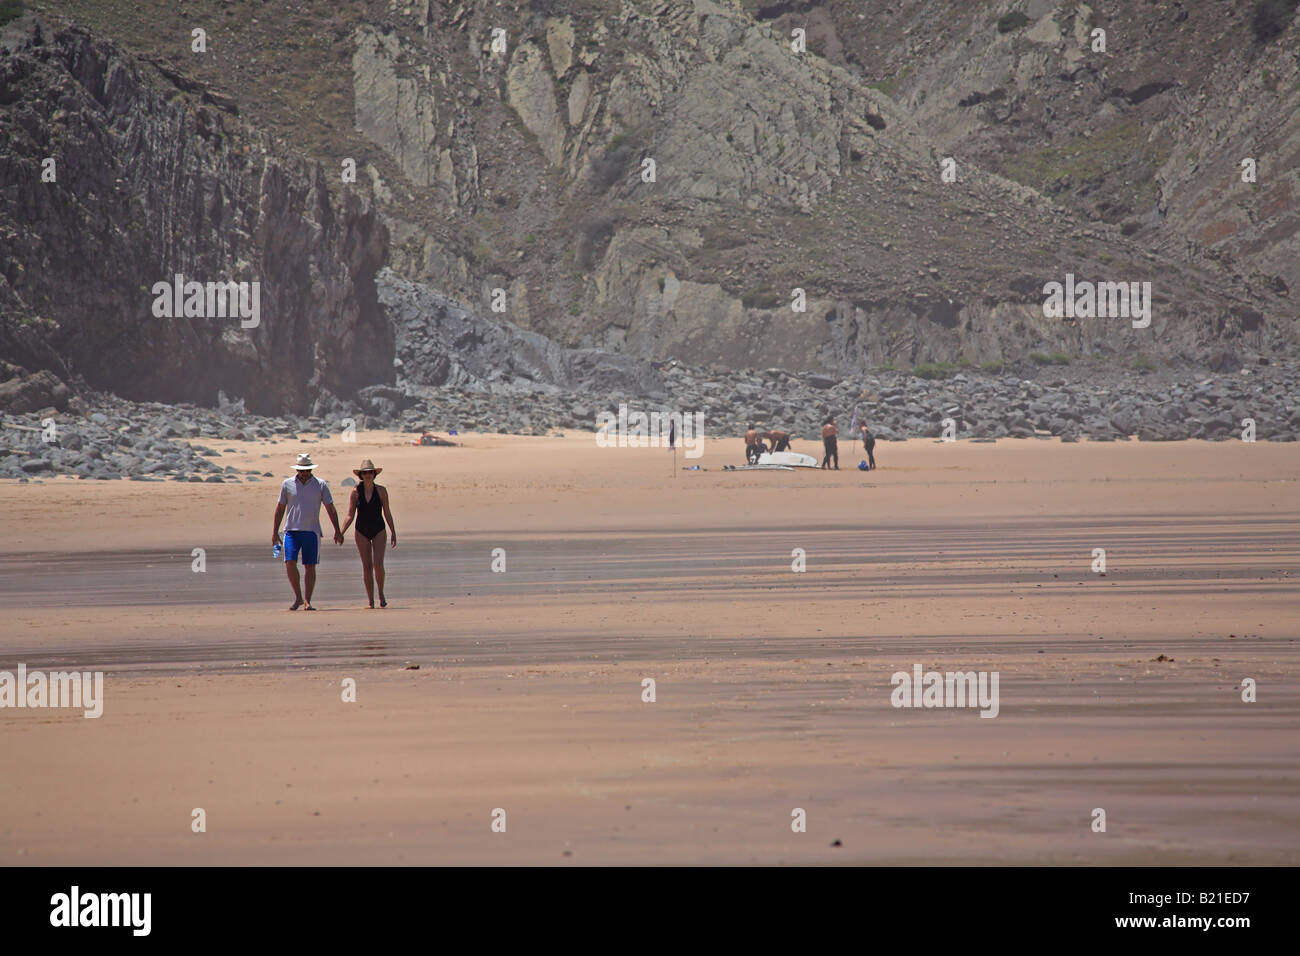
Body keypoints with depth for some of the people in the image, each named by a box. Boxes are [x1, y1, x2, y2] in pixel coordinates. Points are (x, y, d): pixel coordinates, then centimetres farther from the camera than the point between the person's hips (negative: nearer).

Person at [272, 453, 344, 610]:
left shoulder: (320, 485, 5)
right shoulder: (288, 484, 7)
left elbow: (330, 509, 6)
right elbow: (280, 508, 12)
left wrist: (337, 531, 0)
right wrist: (275, 532, 9)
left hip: (311, 531, 0)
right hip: (291, 531, 0)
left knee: (310, 567, -1)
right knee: (290, 563, -11)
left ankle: (307, 601, 4)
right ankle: (298, 597, 3)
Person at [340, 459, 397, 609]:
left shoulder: (381, 491, -1)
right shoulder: (356, 492, 0)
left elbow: (387, 513, 5)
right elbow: (350, 515, 0)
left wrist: (393, 533, 4)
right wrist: (341, 533, -11)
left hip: (378, 531, -1)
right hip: (361, 532, 1)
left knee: (378, 564, -14)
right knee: (367, 566, 0)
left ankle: (381, 594, 8)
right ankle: (371, 601, 7)